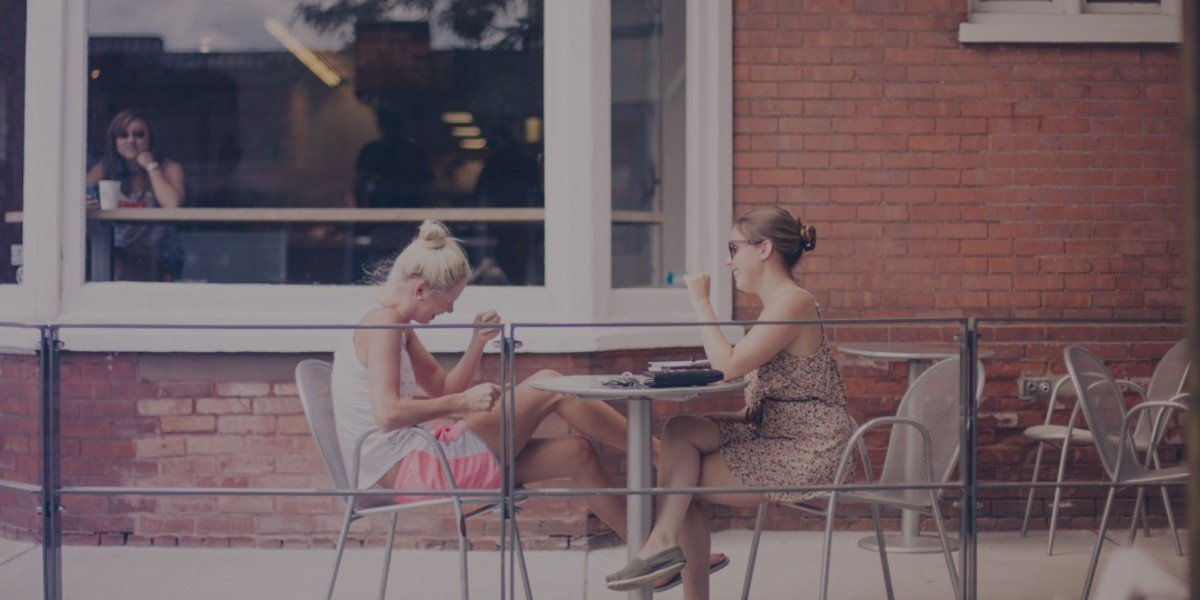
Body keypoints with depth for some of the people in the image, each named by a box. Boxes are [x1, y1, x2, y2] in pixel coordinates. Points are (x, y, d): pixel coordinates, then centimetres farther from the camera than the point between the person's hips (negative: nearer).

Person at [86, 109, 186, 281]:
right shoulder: (104, 169, 8)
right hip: (116, 252, 2)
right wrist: (84, 204, -28)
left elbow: (173, 204, -18)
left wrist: (151, 166, -9)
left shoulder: (169, 168, 1)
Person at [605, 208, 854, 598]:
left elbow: (728, 366, -24)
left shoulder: (793, 303, -16)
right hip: (778, 439, 9)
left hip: (806, 458, -9)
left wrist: (700, 300, -15)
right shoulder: (776, 304, 16)